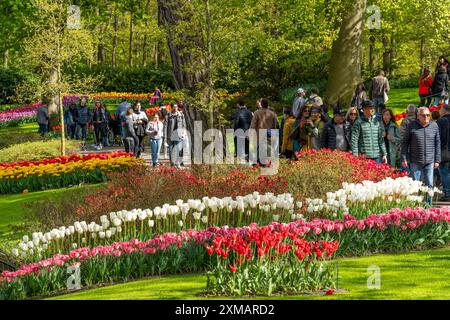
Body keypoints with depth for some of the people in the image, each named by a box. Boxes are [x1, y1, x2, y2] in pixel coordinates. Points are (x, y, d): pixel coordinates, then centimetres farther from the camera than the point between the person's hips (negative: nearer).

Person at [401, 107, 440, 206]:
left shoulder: (434, 126, 7)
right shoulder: (412, 126, 0)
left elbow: (437, 144, 11)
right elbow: (405, 142, 4)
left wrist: (437, 160, 7)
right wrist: (404, 158, -1)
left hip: (429, 161, 2)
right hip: (415, 161, -2)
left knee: (429, 185, 3)